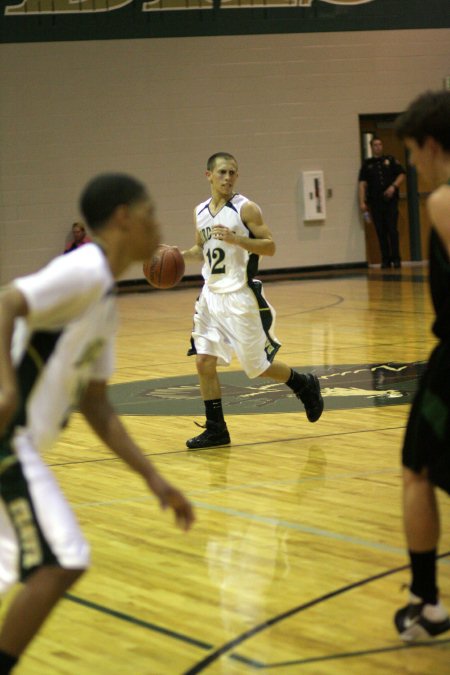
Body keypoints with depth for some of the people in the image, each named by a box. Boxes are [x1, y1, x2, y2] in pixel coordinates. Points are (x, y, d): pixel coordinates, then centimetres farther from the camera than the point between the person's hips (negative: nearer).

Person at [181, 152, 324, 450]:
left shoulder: (246, 208, -10)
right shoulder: (201, 212, 8)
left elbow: (270, 246, -14)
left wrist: (235, 238, -26)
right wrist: (179, 255, 4)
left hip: (240, 297, -6)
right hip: (211, 295, 6)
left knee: (258, 366, 2)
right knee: (204, 362, -2)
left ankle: (305, 385, 29)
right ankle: (216, 429, 7)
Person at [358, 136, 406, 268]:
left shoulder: (390, 160, 9)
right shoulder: (367, 164, 10)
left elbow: (401, 174, 7)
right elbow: (362, 183, 5)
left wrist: (394, 186, -10)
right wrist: (362, 202, -4)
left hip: (391, 200, -1)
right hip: (375, 202, 1)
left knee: (392, 230, -6)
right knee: (381, 232, 2)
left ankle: (396, 258, -2)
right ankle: (385, 260, 7)